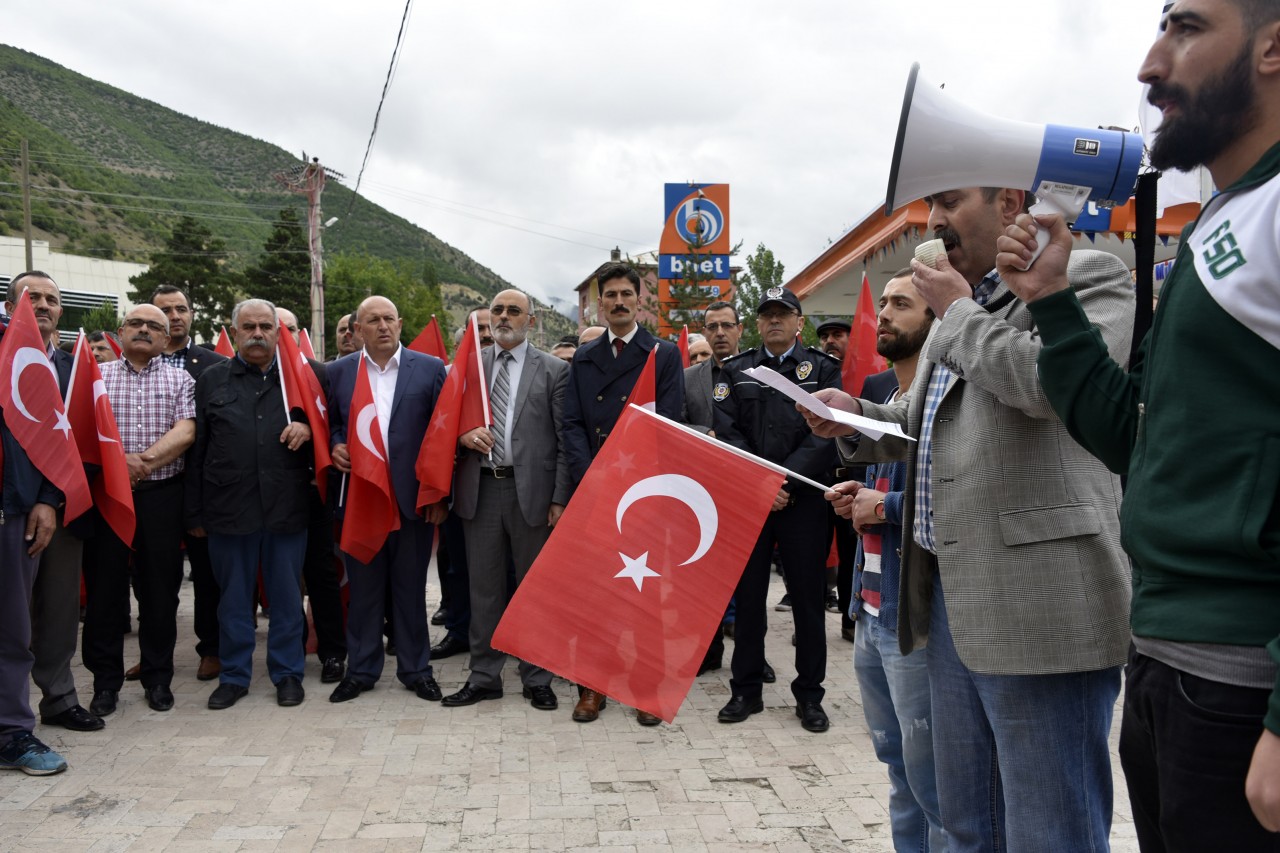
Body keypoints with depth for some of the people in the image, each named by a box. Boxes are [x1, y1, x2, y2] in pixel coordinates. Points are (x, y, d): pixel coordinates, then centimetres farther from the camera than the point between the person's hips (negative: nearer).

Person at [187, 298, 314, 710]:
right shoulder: (211, 380, 8)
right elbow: (197, 448, 6)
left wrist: (307, 429, -10)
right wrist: (195, 512, 2)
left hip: (287, 506, 0)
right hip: (229, 507, 0)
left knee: (287, 595, 8)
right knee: (234, 596, 10)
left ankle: (287, 672, 21)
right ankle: (234, 675, 23)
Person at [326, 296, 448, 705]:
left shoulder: (430, 368, 1)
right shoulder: (338, 372, 7)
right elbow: (329, 425, 16)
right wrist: (334, 447, -7)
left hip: (413, 497, -1)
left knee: (411, 586, 8)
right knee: (363, 586, 9)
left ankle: (415, 668, 21)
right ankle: (361, 669, 23)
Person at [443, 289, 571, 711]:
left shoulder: (554, 370, 2)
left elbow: (564, 439, -2)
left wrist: (560, 499, -8)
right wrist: (463, 435, -10)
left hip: (532, 491, -2)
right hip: (480, 489, 3)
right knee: (484, 587, 10)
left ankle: (536, 679, 21)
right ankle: (484, 676, 23)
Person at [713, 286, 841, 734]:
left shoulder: (823, 368, 5)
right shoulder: (736, 370, 10)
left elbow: (825, 433, -6)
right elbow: (728, 433, 1)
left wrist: (784, 481, -15)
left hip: (803, 499, -1)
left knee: (808, 597, 4)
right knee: (747, 596, 7)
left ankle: (809, 694, 17)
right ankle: (746, 690, 19)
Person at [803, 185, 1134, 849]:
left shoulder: (1085, 276, -3)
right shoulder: (960, 308, 22)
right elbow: (919, 426, 30)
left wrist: (957, 309, -8)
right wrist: (857, 416, 8)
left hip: (1035, 607, -8)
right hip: (952, 601, 9)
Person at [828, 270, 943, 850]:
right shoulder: (879, 393, 15)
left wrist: (881, 507, -17)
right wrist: (858, 496, 5)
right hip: (872, 608, 9)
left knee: (932, 780, 2)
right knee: (897, 766, 19)